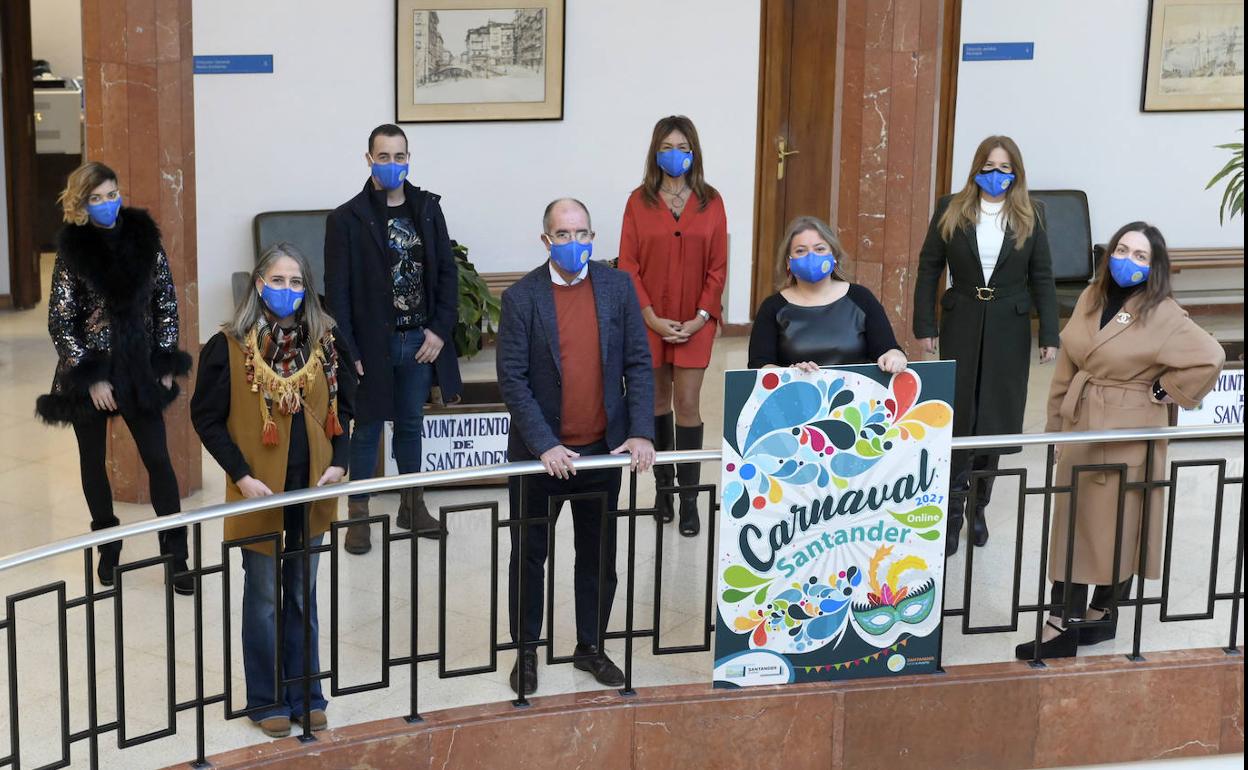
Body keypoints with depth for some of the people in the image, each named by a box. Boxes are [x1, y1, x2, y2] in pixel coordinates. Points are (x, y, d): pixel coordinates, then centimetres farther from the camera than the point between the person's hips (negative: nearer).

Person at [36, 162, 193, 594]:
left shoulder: (144, 239, -1)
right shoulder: (72, 252, -7)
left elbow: (167, 303, 4)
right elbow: (60, 323, -6)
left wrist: (166, 363, -1)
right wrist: (91, 377, -11)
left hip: (140, 370, 1)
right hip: (90, 375, -1)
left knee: (158, 459, -2)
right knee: (93, 460, 12)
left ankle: (176, 557, 4)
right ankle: (108, 548, 28)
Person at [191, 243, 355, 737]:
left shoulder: (325, 341, 1)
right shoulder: (228, 347, -10)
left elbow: (343, 403, 11)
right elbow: (206, 418, -7)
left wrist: (338, 461, -2)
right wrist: (241, 475, -14)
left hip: (312, 491, 3)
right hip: (259, 492, -3)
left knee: (303, 597, 14)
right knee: (264, 598, 8)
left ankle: (305, 694, 26)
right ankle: (267, 700, 20)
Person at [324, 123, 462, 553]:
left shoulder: (427, 209, 3)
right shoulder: (347, 219, -9)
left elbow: (447, 272, 6)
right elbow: (337, 291, -9)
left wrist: (440, 330, -4)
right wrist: (347, 352, -13)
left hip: (420, 341, 4)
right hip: (373, 343, -4)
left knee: (411, 424, 17)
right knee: (367, 428, 6)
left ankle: (412, 505, 29)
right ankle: (358, 515, 16)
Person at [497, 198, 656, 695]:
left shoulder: (618, 287, 0)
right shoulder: (522, 298, -9)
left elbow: (638, 364, 0)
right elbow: (512, 379, -11)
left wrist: (641, 433, -10)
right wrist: (545, 445, -18)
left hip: (603, 449, 3)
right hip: (540, 452, -2)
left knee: (599, 556, 13)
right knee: (529, 556, 9)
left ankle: (591, 646, 27)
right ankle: (526, 651, 23)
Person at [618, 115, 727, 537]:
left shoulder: (710, 202, 1)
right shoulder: (639, 201, 0)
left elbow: (718, 266, 1)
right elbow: (628, 265, -2)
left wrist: (701, 317, -8)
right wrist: (651, 317, -10)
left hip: (694, 322, -1)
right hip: (651, 320, 1)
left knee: (687, 405, -3)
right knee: (657, 401, 11)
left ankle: (689, 499, 2)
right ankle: (663, 484, 25)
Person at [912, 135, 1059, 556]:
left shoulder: (1030, 217, 2)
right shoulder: (951, 211, 0)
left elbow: (1042, 279, 3)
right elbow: (929, 269, 2)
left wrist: (1049, 335, -1)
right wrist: (924, 326, -3)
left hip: (1008, 330, 1)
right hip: (961, 326, -1)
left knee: (995, 419, 6)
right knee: (958, 418, 1)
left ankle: (979, 506, 21)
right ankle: (952, 513, 7)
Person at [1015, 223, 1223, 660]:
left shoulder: (1162, 316, -14)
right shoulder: (1091, 299, 5)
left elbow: (1210, 359, -20)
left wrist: (1165, 391, -12)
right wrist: (1057, 422, 12)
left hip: (1128, 436, -6)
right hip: (1081, 427, 6)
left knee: (1116, 526, 4)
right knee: (1072, 524, 7)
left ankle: (1101, 614, 18)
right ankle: (1061, 626, 13)